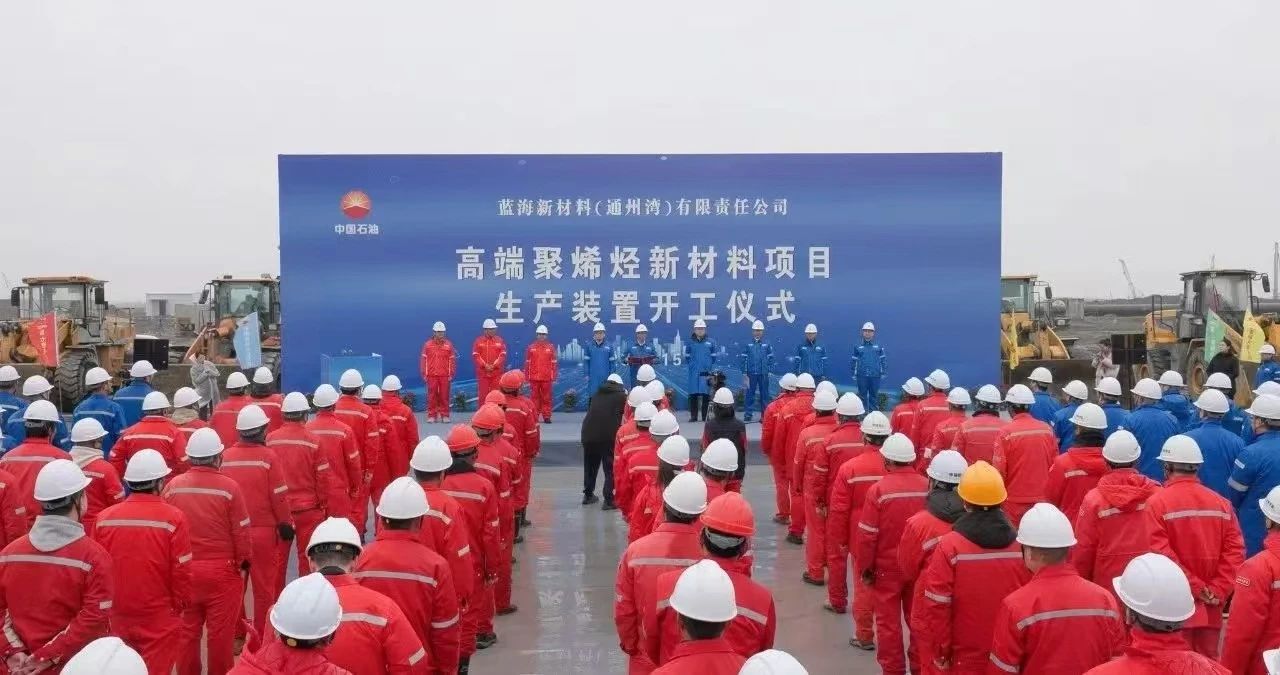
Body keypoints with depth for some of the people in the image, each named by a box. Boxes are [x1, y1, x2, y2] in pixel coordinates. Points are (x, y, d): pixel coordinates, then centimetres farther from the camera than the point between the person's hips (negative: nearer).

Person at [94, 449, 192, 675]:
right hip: (160, 619, -4)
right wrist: (181, 604, 5)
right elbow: (181, 572, -12)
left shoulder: (105, 518, -6)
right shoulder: (173, 518, -16)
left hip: (118, 616, 4)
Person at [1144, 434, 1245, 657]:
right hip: (1210, 607, 4)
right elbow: (1235, 551, -2)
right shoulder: (1221, 503, 3)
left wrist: (1195, 587, -11)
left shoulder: (1156, 503, -12)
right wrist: (1217, 591, -4)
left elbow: (1161, 555, -18)